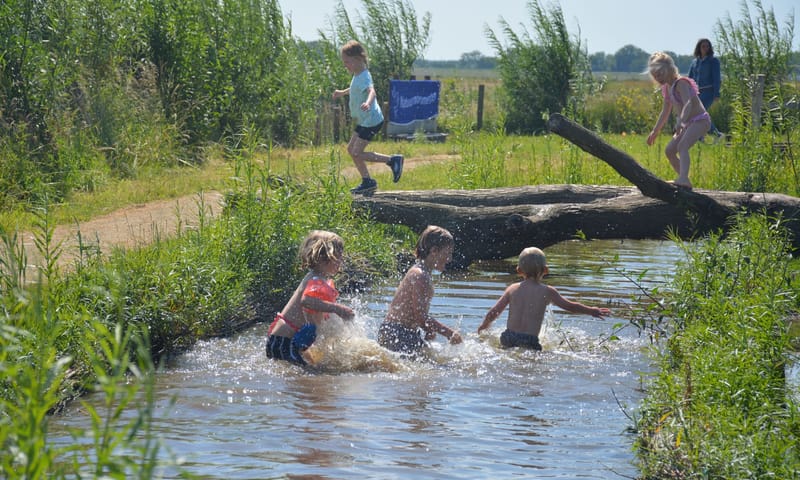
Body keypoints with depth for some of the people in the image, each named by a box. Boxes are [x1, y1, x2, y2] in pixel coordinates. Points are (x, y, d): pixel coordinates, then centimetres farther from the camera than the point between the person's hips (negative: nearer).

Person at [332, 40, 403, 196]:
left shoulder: (364, 77, -22)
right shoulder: (358, 76, 10)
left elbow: (371, 91, -43)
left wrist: (368, 102, -64)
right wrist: (343, 92, 48)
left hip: (371, 121, -10)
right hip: (364, 121, 10)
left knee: (357, 153, -9)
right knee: (351, 149, 13)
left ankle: (392, 160, -4)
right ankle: (367, 182, 18)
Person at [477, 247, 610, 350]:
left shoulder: (513, 289, 12)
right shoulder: (547, 291, 6)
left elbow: (493, 313, 12)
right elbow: (570, 306, 17)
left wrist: (484, 326, 33)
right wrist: (591, 311, 33)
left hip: (508, 338, 3)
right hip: (529, 341, -3)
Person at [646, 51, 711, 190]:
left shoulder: (680, 83, -18)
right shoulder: (667, 88, 10)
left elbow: (688, 103, -36)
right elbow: (665, 112, 23)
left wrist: (681, 121, -51)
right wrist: (655, 131, 28)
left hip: (700, 120, -10)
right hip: (689, 124, 10)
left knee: (682, 146, -31)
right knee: (669, 150, 10)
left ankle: (683, 179, -50)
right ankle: (685, 183, 18)